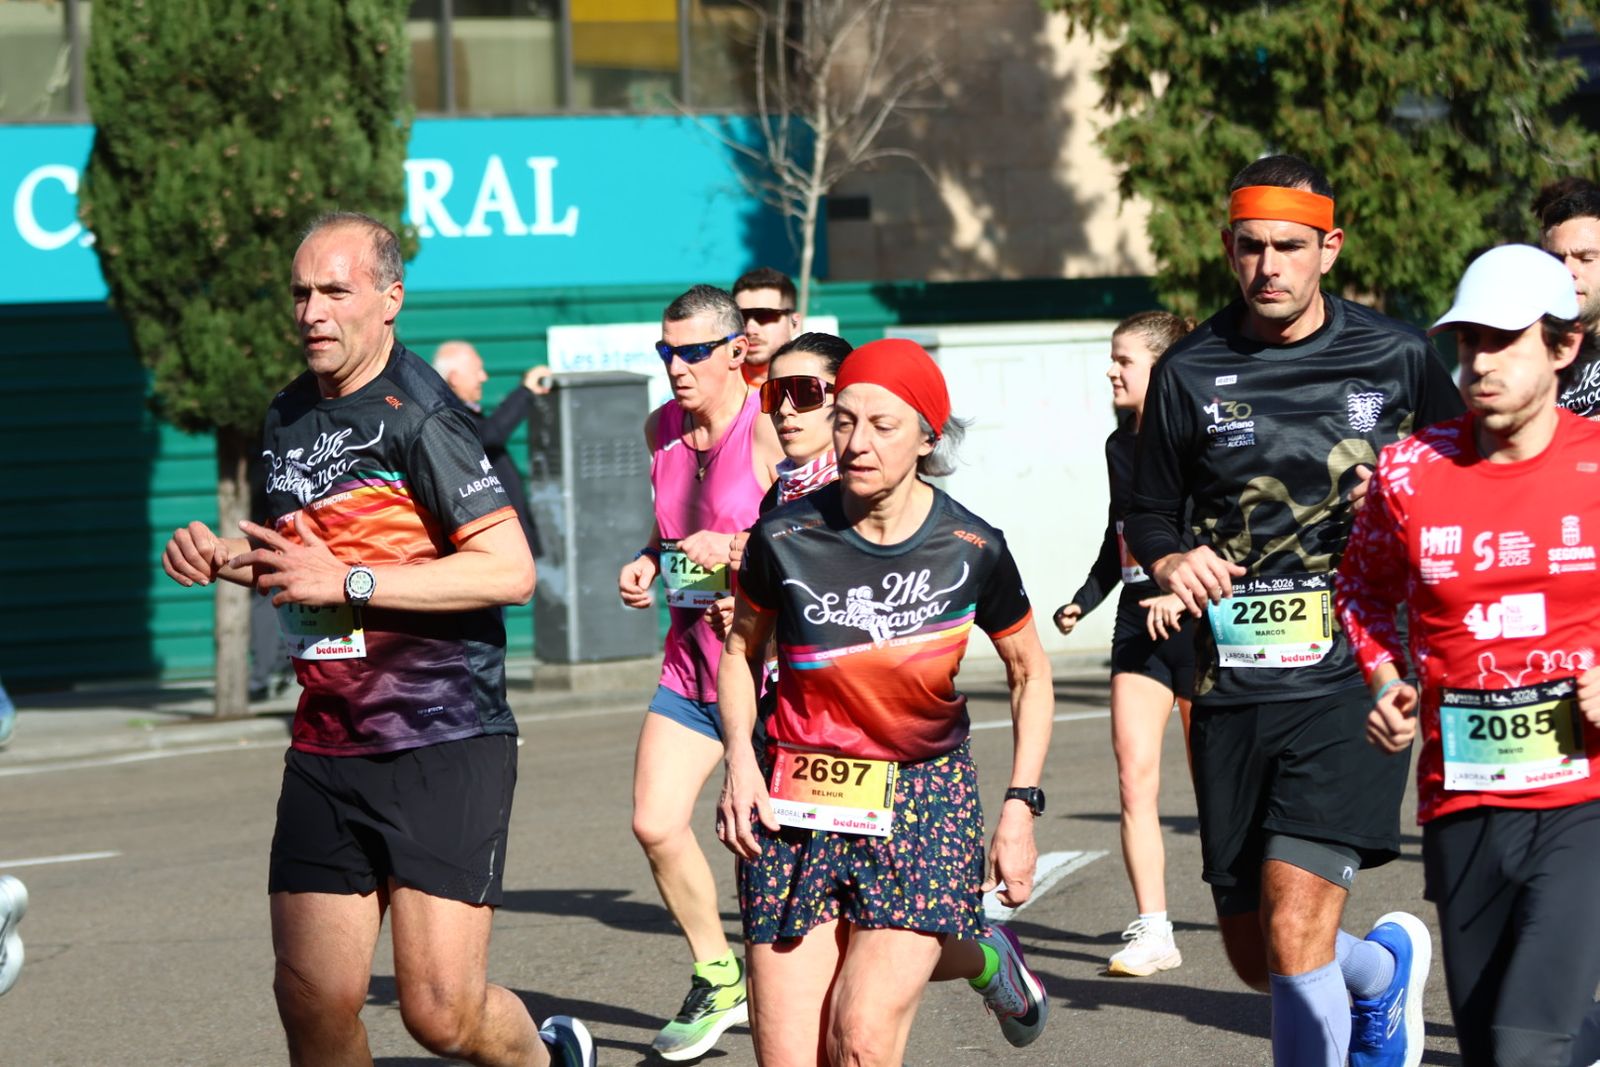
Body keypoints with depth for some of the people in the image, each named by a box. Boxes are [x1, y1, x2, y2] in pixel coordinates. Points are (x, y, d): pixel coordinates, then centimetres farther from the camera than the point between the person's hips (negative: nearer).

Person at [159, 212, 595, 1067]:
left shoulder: (417, 415, -11)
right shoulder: (291, 415, 15)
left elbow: (509, 569, -18)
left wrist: (347, 581, -19)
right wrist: (225, 558, 10)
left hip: (444, 747, -7)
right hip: (326, 755, 7)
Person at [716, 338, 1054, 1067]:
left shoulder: (971, 549, -7)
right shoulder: (786, 538, -7)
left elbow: (1030, 675, 8)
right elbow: (739, 649, 11)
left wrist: (1020, 805, 0)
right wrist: (739, 757, -3)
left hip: (926, 797, -2)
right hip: (797, 806, 2)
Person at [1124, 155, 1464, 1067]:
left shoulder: (1397, 359, 1)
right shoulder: (1192, 373, 4)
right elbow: (1150, 511, 15)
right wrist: (1172, 559, -8)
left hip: (1351, 686, -3)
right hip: (1233, 691, 3)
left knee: (1296, 929, -19)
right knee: (1257, 957, 11)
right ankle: (1387, 966, 43)